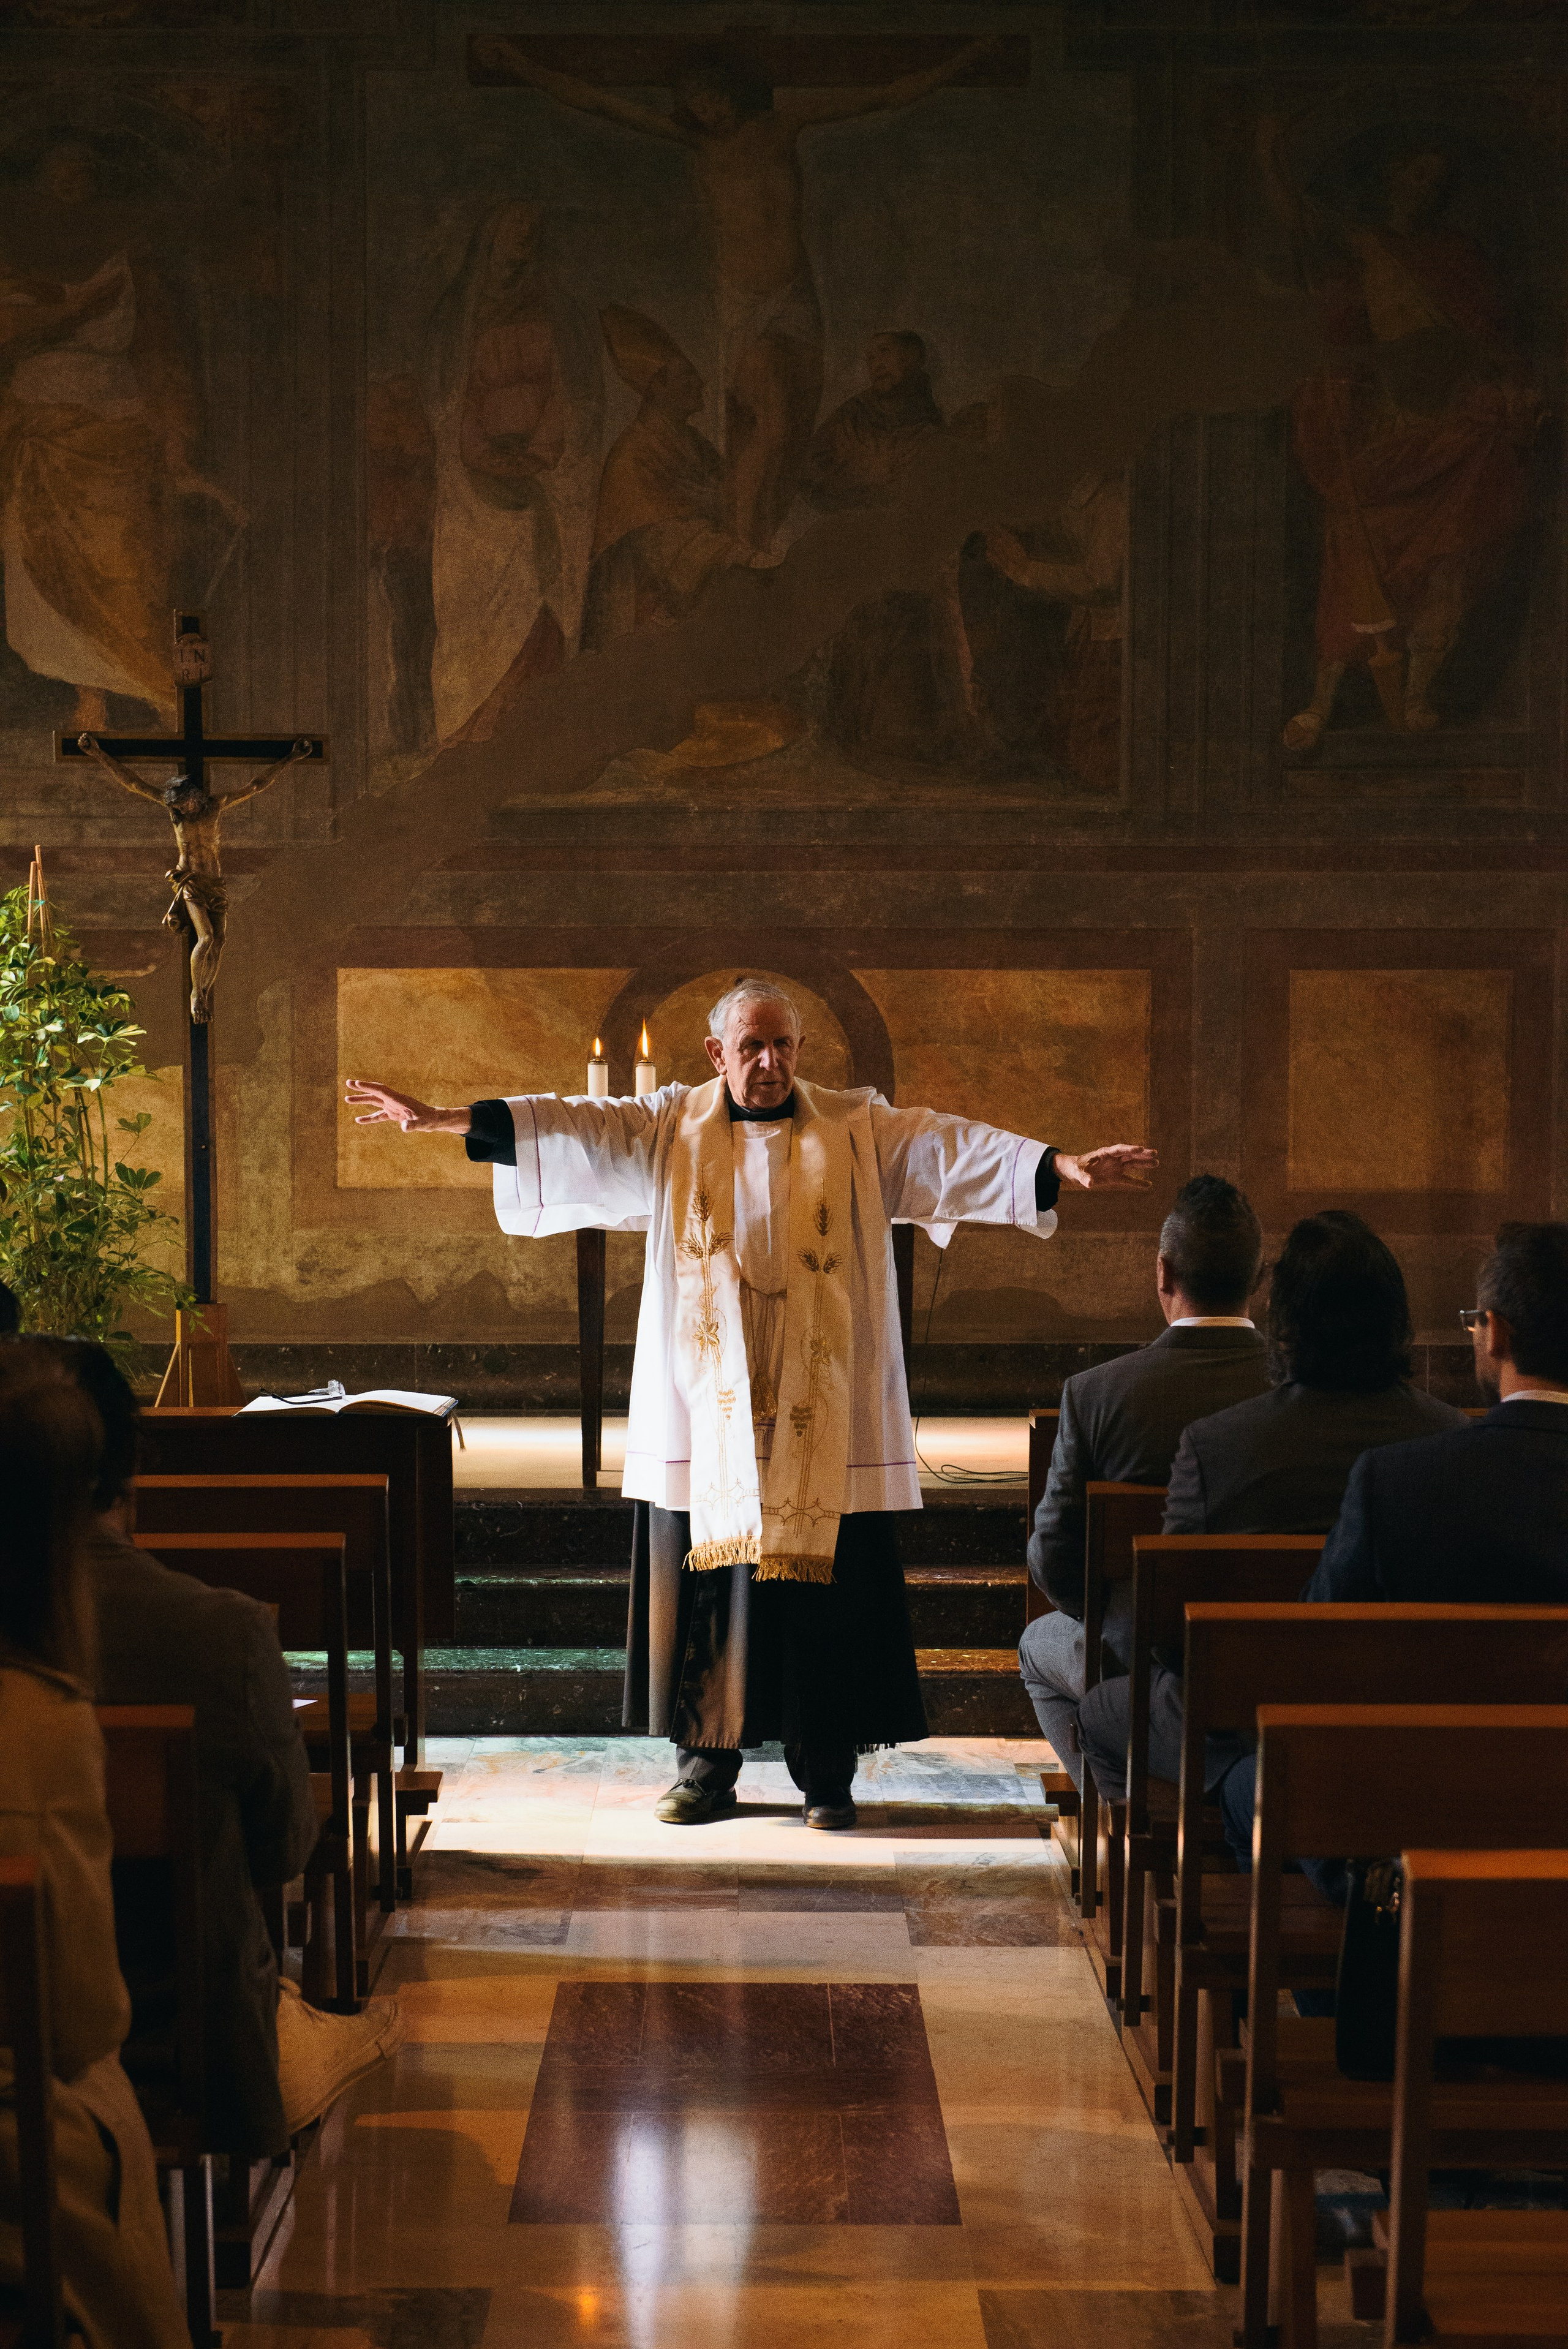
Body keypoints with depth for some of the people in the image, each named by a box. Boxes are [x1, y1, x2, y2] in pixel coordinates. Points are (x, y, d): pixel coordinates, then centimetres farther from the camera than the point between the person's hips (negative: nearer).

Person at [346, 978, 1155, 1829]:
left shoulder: (860, 1130, 5)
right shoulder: (672, 1128, 7)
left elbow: (954, 1148, -5)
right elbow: (568, 1126, -1)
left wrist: (1064, 1166, -19)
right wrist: (440, 1119, -11)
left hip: (824, 1419, -1)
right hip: (705, 1414, 1)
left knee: (826, 1589, 0)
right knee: (705, 1588, 2)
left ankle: (826, 1774, 11)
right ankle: (707, 1766, 15)